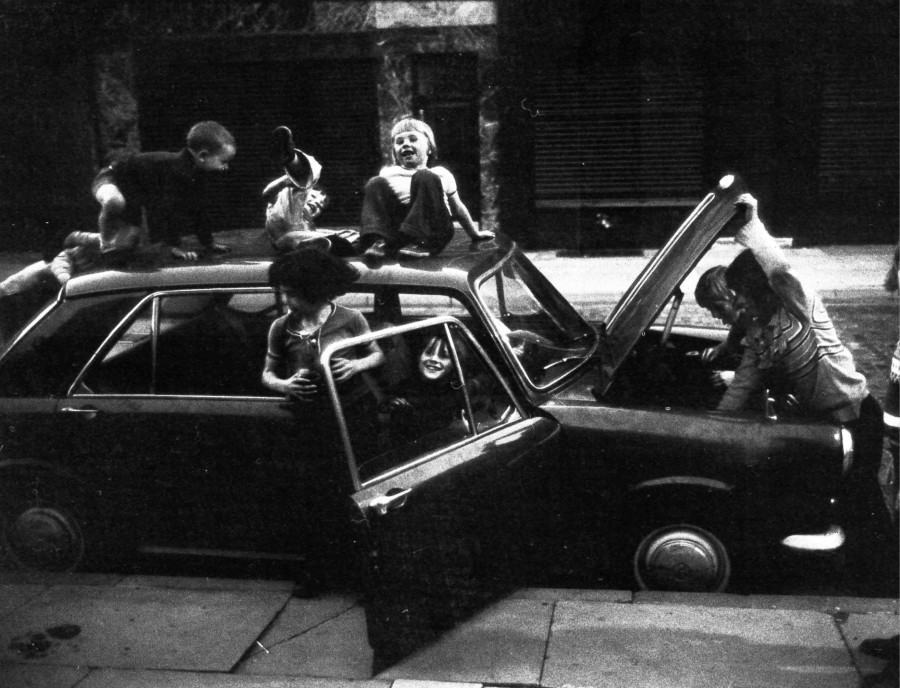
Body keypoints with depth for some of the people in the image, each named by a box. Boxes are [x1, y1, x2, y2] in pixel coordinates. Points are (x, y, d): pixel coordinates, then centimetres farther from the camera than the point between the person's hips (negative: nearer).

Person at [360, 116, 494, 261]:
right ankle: (380, 242, -36)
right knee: (375, 183, -13)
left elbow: (457, 207, 27)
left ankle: (421, 243, -37)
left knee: (423, 177, -21)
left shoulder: (440, 174, 20)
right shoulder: (388, 174, 20)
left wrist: (475, 233, 33)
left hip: (433, 231, -1)